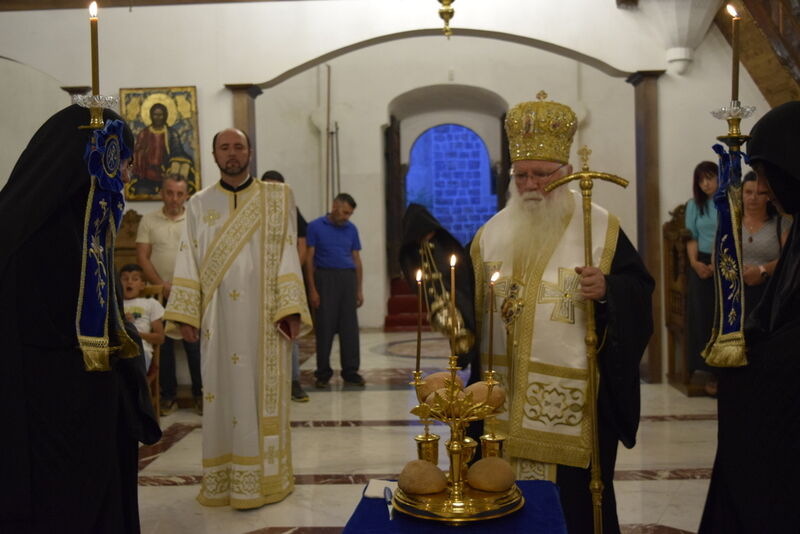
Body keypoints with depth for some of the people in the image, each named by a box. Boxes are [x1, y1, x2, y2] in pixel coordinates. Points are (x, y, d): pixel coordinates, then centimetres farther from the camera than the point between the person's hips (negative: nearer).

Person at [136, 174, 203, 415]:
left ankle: (200, 393, 12)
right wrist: (163, 286, -9)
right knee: (163, 346, 7)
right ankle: (168, 395, 17)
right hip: (160, 293, 1)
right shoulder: (149, 220, 4)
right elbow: (142, 256, 1)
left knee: (195, 345, 0)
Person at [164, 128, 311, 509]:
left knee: (261, 392, 2)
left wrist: (290, 310, -10)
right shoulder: (199, 205, 10)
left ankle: (263, 477, 12)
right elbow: (188, 262, 6)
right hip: (218, 318, 1)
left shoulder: (275, 200, 5)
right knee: (222, 393, 4)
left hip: (263, 317, -1)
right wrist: (187, 315, -4)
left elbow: (287, 256, -1)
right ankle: (223, 480, 13)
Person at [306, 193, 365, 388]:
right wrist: (312, 289, -7)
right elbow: (309, 259, -1)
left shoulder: (351, 229, 12)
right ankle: (323, 373, 10)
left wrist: (359, 289, 10)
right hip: (325, 277, -3)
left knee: (350, 327, 4)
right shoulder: (316, 227, 1)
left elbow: (356, 259, 15)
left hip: (348, 277, 3)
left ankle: (351, 371, 12)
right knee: (325, 326, 0)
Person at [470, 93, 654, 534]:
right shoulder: (493, 231, 9)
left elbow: (638, 290, -5)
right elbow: (470, 300, 13)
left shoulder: (601, 227, -3)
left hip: (572, 395, -3)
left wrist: (607, 290, -24)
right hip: (503, 393, 4)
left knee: (572, 498, 4)